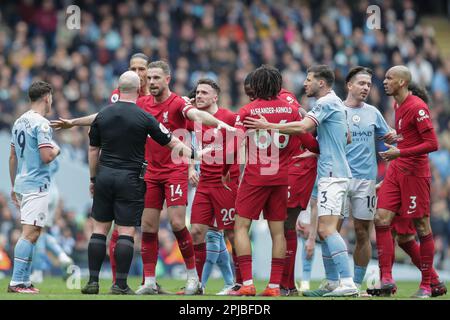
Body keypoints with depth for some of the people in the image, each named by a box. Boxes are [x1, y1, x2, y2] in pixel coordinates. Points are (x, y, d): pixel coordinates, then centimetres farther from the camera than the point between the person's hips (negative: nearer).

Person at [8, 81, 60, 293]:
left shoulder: (19, 122, 13)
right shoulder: (41, 124, -13)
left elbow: (13, 157, 18)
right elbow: (46, 156, -21)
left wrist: (13, 186, 24)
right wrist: (56, 150, 1)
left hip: (22, 184, 9)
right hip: (37, 186, -9)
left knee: (32, 234, 13)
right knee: (30, 233, -10)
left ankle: (25, 281, 13)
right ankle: (17, 282, -14)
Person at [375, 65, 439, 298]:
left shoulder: (417, 107, -15)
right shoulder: (397, 105, 13)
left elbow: (432, 144, -18)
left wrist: (400, 153, -22)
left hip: (415, 172, -8)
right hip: (396, 171, 8)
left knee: (422, 228, -1)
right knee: (381, 219, -5)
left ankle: (426, 286, 6)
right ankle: (386, 279, -5)